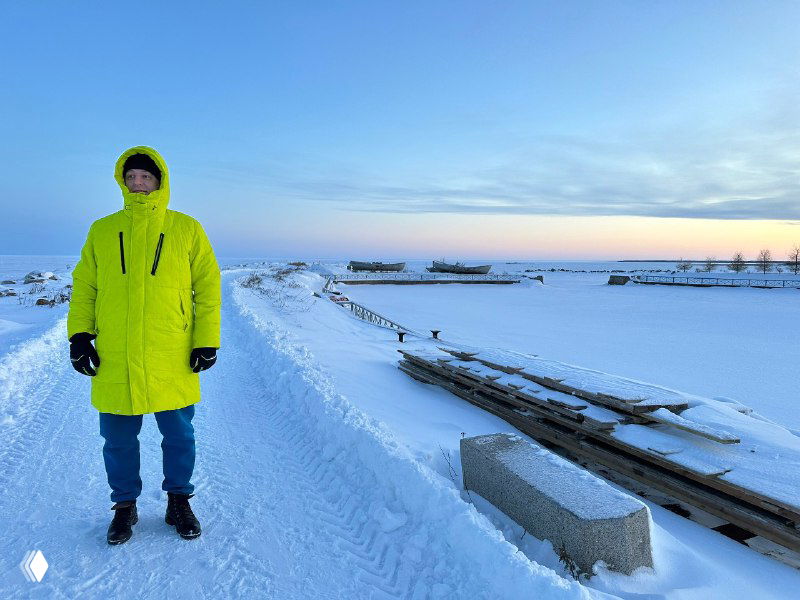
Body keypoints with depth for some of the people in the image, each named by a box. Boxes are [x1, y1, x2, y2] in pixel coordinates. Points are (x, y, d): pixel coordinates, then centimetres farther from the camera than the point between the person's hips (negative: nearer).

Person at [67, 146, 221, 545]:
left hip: (173, 363, -1)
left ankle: (178, 501, 30)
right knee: (118, 439, 12)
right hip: (114, 363, 2)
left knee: (179, 434, 10)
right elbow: (84, 286, 12)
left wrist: (207, 340, -4)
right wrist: (79, 334, 1)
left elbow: (208, 286, 1)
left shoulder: (186, 229, 2)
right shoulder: (102, 231, 8)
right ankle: (125, 505, 32)